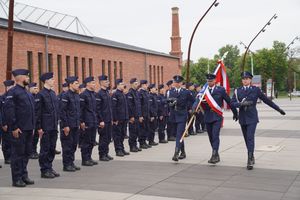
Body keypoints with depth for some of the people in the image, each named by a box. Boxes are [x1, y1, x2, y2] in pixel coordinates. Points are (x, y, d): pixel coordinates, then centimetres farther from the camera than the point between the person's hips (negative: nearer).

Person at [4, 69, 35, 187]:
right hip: (19, 129, -8)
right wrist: (14, 127, -18)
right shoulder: (13, 92, -10)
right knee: (17, 154, 0)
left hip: (28, 129, 8)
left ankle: (24, 176, 23)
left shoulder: (28, 93, 16)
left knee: (26, 153, 13)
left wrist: (32, 127, 15)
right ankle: (17, 179, 8)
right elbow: (8, 110, -16)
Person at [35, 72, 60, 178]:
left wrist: (57, 123, 14)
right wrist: (39, 127, -14)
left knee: (52, 148, 12)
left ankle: (49, 168, 22)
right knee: (45, 149, 0)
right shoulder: (41, 94, -10)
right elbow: (38, 112, -12)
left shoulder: (53, 93, 13)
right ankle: (44, 170, 8)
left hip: (53, 127, 7)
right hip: (45, 127, -7)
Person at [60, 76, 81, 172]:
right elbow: (62, 111, -16)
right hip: (68, 125, -8)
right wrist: (65, 126, -18)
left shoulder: (77, 95, 13)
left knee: (74, 144, 12)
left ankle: (71, 163, 22)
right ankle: (66, 165, 8)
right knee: (67, 145, -1)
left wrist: (79, 123, 15)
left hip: (76, 125, 8)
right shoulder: (65, 95, -12)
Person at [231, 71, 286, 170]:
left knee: (250, 138, -15)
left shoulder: (255, 90, 0)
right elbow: (232, 103, -3)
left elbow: (266, 100, 6)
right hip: (242, 118, 3)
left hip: (252, 118, -3)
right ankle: (252, 157, 26)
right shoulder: (238, 91, 5)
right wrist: (242, 104, -22)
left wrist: (278, 109, 9)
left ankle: (250, 160, -16)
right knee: (247, 139, 10)